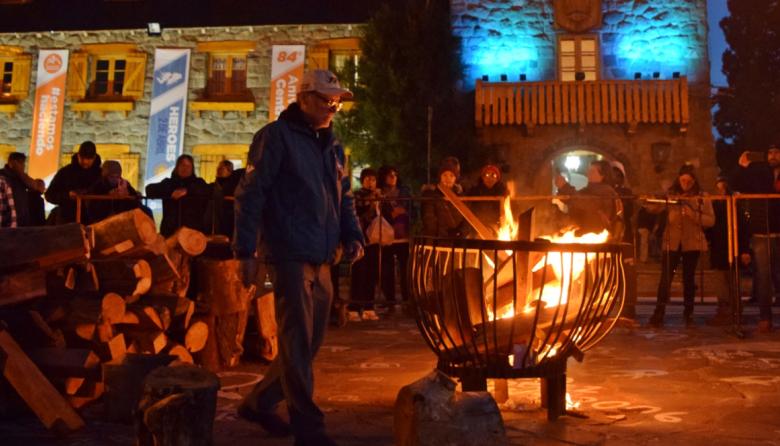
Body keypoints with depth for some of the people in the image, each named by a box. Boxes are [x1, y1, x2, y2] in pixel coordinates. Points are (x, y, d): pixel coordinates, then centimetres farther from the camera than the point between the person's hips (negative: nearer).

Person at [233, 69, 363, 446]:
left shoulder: (331, 144, 17)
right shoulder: (277, 136, -5)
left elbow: (344, 197, 23)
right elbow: (250, 194, -8)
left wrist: (352, 235, 7)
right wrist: (245, 251, -12)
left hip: (322, 261, 8)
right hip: (292, 257, -8)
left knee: (309, 344, 13)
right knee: (297, 344, -4)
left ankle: (258, 402, 30)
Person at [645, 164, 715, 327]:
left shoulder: (702, 197, 2)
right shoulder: (670, 195, 5)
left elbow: (710, 220, -6)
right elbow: (655, 208, -8)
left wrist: (692, 213, -20)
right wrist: (648, 202, -30)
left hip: (692, 243, 0)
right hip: (672, 242, 0)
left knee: (689, 278, 6)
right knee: (665, 277, -4)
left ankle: (688, 314, 19)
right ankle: (658, 314, 2)